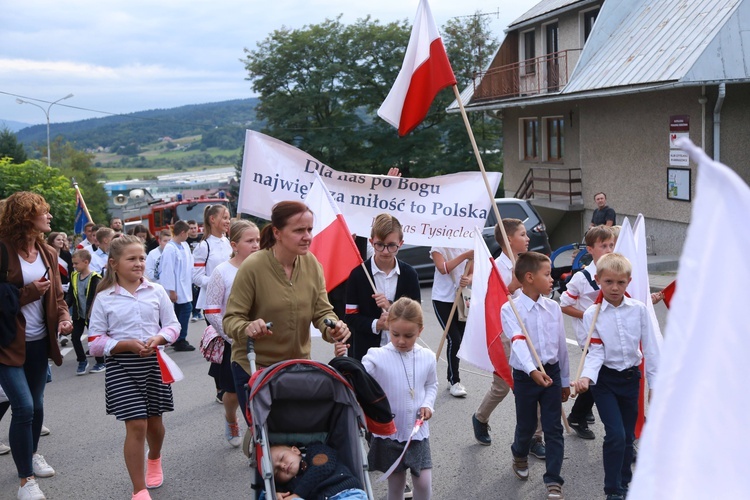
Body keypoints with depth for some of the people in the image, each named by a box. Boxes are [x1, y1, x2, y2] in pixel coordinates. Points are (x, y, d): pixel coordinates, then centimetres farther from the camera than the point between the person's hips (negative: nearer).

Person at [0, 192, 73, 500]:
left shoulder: (47, 253, 6)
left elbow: (57, 295, 11)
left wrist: (64, 318, -7)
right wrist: (28, 293, -21)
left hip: (39, 342, 6)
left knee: (36, 404, 18)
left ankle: (32, 453, 42)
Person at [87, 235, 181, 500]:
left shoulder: (156, 291, 0)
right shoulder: (104, 298, -5)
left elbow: (172, 325, 5)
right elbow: (95, 342, -5)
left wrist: (158, 339, -16)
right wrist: (126, 344, -19)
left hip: (154, 363, 3)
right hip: (122, 366, -2)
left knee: (154, 420, 17)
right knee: (136, 425, -6)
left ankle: (154, 459, 50)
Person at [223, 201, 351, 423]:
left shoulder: (311, 264, -4)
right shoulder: (253, 266, -17)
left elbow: (322, 311, -2)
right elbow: (231, 319, -14)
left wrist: (332, 328, -23)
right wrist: (246, 328, -36)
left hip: (298, 364, 4)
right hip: (254, 366, -4)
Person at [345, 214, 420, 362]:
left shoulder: (409, 274, 1)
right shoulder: (358, 274, -6)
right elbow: (351, 316, -5)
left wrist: (391, 307, -17)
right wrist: (375, 325, -23)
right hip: (366, 350, -2)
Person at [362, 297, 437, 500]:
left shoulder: (427, 357, -2)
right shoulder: (377, 357, -13)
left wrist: (428, 404, -3)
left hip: (418, 432, 2)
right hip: (388, 432, -2)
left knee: (424, 483, 1)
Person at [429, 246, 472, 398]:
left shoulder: (467, 248, 7)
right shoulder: (438, 247, -6)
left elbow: (471, 273, 6)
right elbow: (443, 269, -22)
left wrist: (468, 280, -18)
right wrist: (465, 256, -27)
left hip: (461, 299, 5)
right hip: (443, 299, -5)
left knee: (460, 340, 7)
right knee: (454, 339, -12)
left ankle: (452, 378, 23)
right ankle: (454, 381, 1)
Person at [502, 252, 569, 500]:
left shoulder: (553, 307, 1)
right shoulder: (510, 309, -13)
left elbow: (561, 345, 8)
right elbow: (518, 342, -28)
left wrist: (565, 381, 13)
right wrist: (533, 370, -43)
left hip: (552, 373, 3)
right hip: (525, 376, -3)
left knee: (553, 429, 2)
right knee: (526, 425, 14)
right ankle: (520, 456, 46)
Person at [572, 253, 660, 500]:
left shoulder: (639, 310, -5)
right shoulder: (592, 314, -9)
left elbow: (650, 347, -1)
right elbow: (595, 353, -9)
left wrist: (655, 382, -1)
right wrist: (586, 377, -26)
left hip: (631, 377, 3)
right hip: (605, 379, -3)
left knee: (628, 435, 13)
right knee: (615, 434, -12)